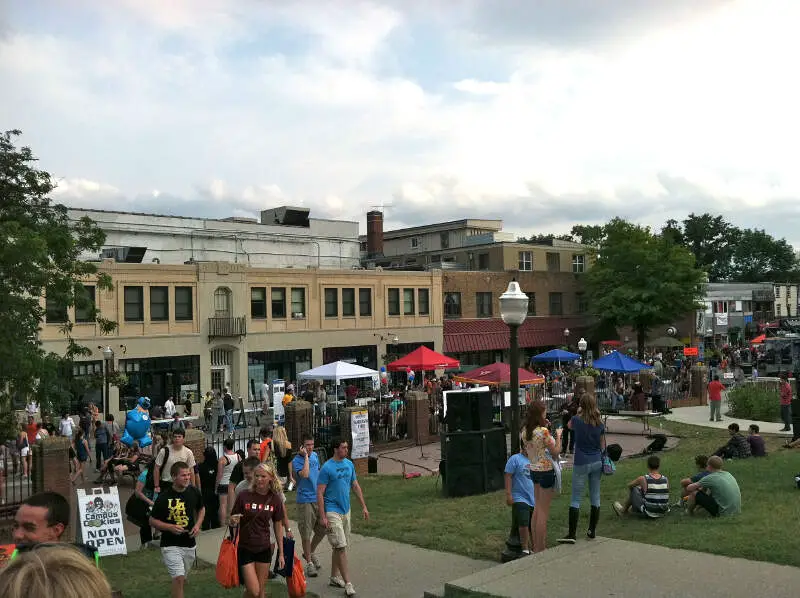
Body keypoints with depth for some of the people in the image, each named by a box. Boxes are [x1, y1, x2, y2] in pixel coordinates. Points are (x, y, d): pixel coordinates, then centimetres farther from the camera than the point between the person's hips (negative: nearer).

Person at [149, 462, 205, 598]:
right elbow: (152, 521, -7)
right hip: (171, 545, -5)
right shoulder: (164, 497, -15)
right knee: (179, 579, -18)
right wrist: (170, 527, -22)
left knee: (182, 579, 20)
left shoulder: (194, 492, -4)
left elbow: (201, 509, 15)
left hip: (190, 544, 5)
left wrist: (198, 524, -2)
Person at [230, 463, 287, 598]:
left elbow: (278, 527, 4)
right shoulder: (244, 496, -11)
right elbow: (232, 521, -2)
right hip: (245, 549, -2)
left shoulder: (275, 499, -4)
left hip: (264, 549, 3)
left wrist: (281, 553, 6)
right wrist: (233, 521, -26)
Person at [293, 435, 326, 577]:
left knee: (322, 529, 11)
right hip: (305, 500, -6)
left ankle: (310, 553, 33)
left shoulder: (315, 456, 10)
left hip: (318, 498, 6)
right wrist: (306, 456, -23)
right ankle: (309, 562, 11)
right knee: (306, 533, -1)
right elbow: (305, 474, -28)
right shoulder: (297, 460, -11)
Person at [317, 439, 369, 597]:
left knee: (339, 546, 14)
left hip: (345, 510, 7)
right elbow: (320, 493, -13)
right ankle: (348, 583, -7)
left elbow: (355, 486, 15)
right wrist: (322, 517, -17)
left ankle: (334, 577, 27)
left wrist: (364, 506, 12)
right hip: (332, 511, -7)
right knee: (341, 546, -10)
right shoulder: (327, 468, -14)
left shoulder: (349, 464, 6)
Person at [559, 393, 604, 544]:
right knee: (595, 497, 12)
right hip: (597, 462, 4)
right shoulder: (599, 423, 0)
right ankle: (592, 531, 18)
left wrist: (578, 413, 14)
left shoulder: (577, 420, -10)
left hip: (581, 463, -4)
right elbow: (602, 445, 8)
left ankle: (571, 534, -3)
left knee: (576, 499, -1)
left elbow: (569, 425, 14)